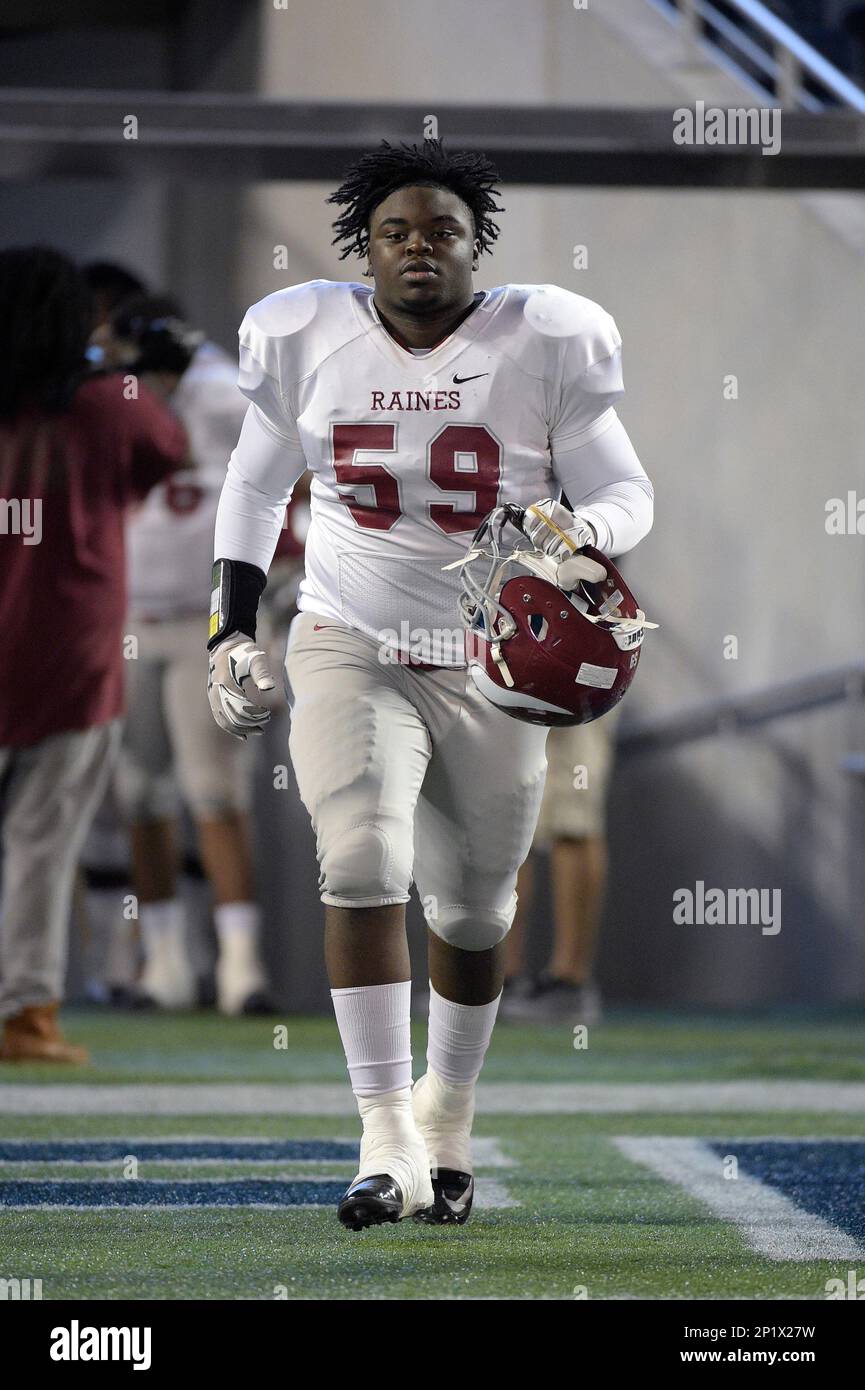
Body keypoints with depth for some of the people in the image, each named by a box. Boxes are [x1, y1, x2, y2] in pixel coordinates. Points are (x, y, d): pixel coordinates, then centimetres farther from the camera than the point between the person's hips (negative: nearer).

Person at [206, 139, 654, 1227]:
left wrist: (580, 531, -25)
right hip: (349, 649, -1)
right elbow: (255, 486, 12)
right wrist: (231, 631, 5)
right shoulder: (306, 340, -3)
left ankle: (446, 1115, 36)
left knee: (472, 908, 11)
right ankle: (387, 1140, -23)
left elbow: (627, 493, -2)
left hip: (491, 663, 1)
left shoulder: (543, 347, -8)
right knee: (363, 861, -22)